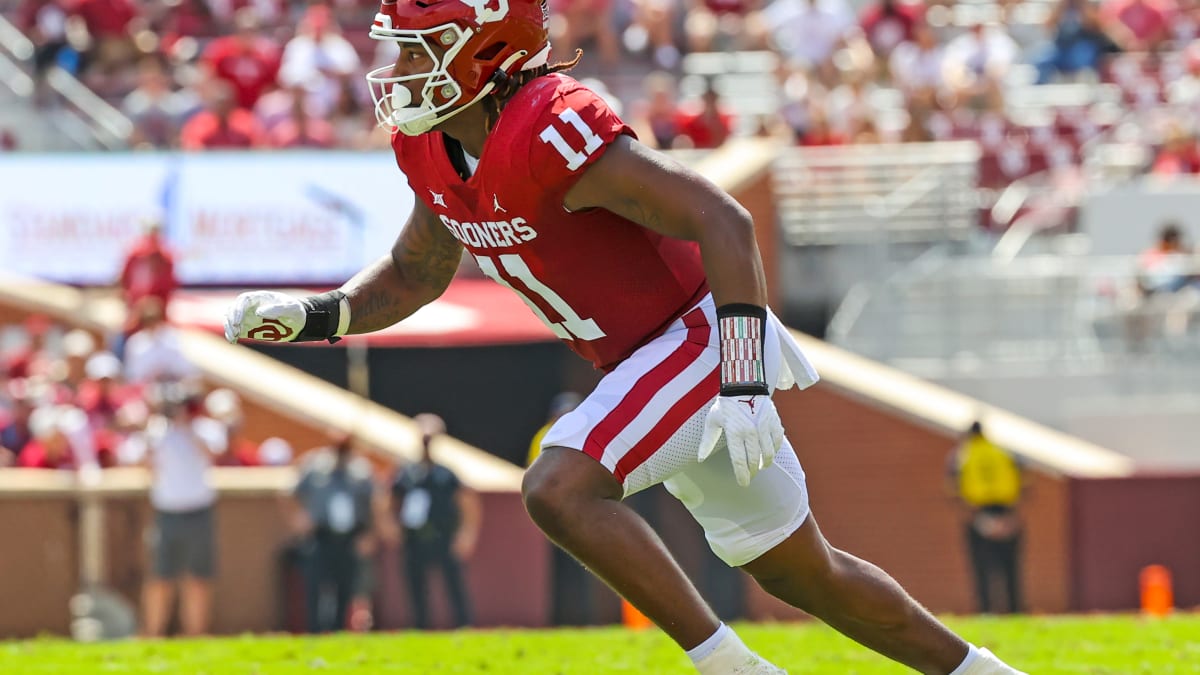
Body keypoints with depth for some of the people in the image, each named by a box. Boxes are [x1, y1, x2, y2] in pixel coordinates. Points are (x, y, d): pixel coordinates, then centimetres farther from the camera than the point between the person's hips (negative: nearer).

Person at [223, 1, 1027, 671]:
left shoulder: (550, 130, -27)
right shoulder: (434, 151, 1)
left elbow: (726, 225, -27)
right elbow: (416, 274, 18)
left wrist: (744, 388, -31)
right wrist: (310, 316, 0)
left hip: (698, 338, -9)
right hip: (646, 362, 9)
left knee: (560, 490, -25)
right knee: (801, 574, 18)